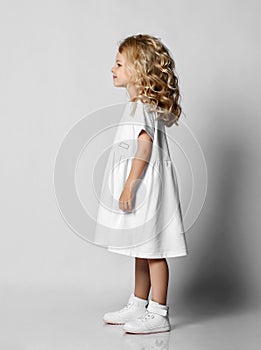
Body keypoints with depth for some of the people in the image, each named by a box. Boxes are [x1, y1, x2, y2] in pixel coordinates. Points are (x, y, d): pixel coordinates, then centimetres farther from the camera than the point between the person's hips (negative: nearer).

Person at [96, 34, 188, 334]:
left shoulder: (144, 105, -14)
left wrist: (129, 185, -23)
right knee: (142, 250, 16)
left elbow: (145, 147, -21)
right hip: (139, 185, 10)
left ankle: (159, 314, 4)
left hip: (146, 185, -10)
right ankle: (138, 306, 27)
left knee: (152, 250, -4)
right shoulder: (140, 103, 17)